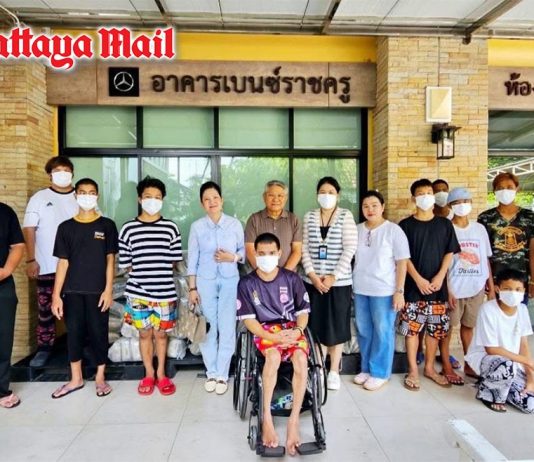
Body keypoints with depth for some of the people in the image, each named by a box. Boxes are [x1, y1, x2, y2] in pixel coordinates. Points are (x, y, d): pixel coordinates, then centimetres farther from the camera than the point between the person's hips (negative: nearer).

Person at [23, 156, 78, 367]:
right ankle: (44, 348, 20)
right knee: (45, 308, 7)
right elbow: (29, 230, 0)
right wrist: (30, 260, -7)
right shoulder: (39, 198, 4)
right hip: (47, 265, 0)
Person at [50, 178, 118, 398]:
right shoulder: (66, 227, 4)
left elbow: (110, 260, -2)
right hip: (72, 291, 2)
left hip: (97, 290, -2)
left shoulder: (107, 225, 0)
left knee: (98, 333, 5)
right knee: (74, 332, 8)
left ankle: (100, 378, 22)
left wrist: (108, 290, -8)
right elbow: (63, 262, 3)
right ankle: (76, 379, 25)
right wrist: (56, 294, -1)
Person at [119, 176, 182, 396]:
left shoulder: (171, 228, -2)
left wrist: (158, 273, 1)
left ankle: (161, 374, 30)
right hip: (138, 292, 0)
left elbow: (173, 261, 4)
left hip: (164, 292, 0)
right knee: (145, 333, 13)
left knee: (160, 333, 13)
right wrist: (142, 274, 1)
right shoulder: (128, 228, -3)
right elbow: (125, 264, 1)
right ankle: (149, 374, 31)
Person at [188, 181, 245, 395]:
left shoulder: (235, 224, -2)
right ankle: (211, 373, 24)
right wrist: (192, 288, 0)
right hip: (205, 281, 0)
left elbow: (244, 251, 5)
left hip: (230, 281, 0)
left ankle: (222, 374, 15)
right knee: (209, 328, 7)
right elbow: (192, 259, 1)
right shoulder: (197, 227, -2)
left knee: (227, 328, 0)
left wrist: (233, 257, -16)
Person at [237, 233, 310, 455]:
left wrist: (298, 331, -16)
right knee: (273, 356, -35)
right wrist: (272, 336, -18)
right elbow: (248, 319, -4)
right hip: (264, 330, -1)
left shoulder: (292, 278, 1)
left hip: (292, 328, 2)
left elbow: (303, 311, 5)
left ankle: (294, 420, -21)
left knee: (301, 358, -30)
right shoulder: (246, 283, -2)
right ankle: (266, 418, -24)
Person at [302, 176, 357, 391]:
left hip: (339, 281, -2)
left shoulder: (345, 216, -2)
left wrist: (333, 277, -13)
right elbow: (304, 249, 2)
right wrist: (313, 275, -9)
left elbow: (350, 249, -8)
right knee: (316, 327, 8)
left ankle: (334, 371, 21)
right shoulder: (309, 217, 6)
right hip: (313, 281, 2)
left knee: (336, 327, 6)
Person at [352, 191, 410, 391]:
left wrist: (399, 291, -12)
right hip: (360, 289, 5)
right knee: (363, 331, 13)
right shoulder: (357, 230, 6)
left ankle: (380, 373, 19)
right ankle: (366, 369, 28)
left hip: (384, 290, -5)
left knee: (383, 332, 5)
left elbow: (402, 262, -7)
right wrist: (350, 285, 9)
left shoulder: (393, 230, -6)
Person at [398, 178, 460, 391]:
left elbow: (449, 253, 5)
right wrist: (419, 280, -12)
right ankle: (413, 370, 13)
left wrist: (440, 277, -8)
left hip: (438, 286, 3)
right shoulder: (406, 225, -1)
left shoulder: (444, 224, 6)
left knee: (436, 329, 10)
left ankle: (430, 368, 25)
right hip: (413, 286, -2)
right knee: (412, 328, 1)